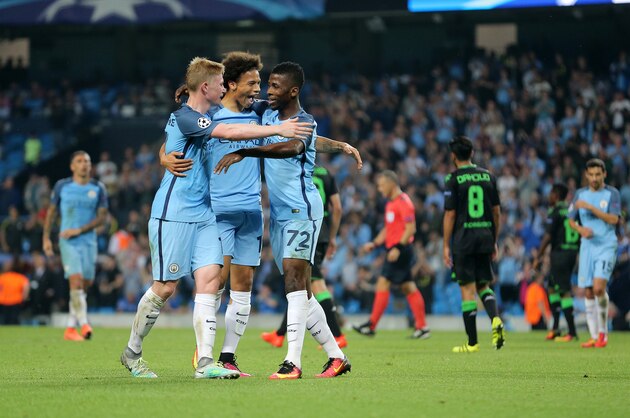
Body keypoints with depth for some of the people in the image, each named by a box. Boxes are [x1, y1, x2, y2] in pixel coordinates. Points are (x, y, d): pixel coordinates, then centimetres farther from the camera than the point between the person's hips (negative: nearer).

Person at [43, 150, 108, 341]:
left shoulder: (98, 188, 4)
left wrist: (79, 230, -11)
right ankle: (84, 324, -21)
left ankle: (70, 327, 15)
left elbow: (102, 216, 1)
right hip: (68, 241, -2)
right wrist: (46, 238, 5)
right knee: (76, 280, -18)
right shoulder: (62, 186, 2)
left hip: (89, 241, 2)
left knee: (85, 284, 3)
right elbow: (51, 211, 10)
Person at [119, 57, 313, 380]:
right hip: (173, 215, -8)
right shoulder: (184, 117, -15)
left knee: (210, 277, -6)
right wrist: (278, 130, -26)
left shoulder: (207, 116, 13)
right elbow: (228, 132, -27)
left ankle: (205, 362, -11)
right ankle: (131, 353, 17)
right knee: (166, 287, -2)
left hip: (203, 214, 8)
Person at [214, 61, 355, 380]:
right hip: (279, 212, 8)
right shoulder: (268, 116, 12)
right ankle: (336, 356, 16)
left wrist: (243, 152, -43)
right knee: (299, 290, 8)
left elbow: (290, 148, -34)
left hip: (302, 209, -8)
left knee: (294, 279, -17)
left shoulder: (305, 124, -12)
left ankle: (293, 362, -23)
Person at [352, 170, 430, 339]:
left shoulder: (403, 202, -12)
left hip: (401, 250, -10)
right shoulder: (391, 203, 18)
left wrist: (398, 248, -23)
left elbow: (410, 229, -18)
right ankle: (422, 327, 10)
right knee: (409, 287, 9)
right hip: (395, 250, 10)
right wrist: (374, 244, 17)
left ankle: (371, 326, -9)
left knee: (383, 284, -11)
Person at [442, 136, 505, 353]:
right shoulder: (488, 176, 8)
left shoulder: (453, 179, -5)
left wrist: (446, 246, -2)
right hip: (485, 238, 4)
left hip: (463, 239, -4)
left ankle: (472, 342, 2)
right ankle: (495, 319, -12)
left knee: (467, 290, 0)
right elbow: (496, 211, 10)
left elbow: (450, 215, -8)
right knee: (484, 285, 16)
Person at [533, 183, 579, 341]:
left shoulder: (555, 212, -10)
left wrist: (538, 257, -9)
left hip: (560, 252, -8)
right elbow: (581, 235, 15)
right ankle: (555, 327, 17)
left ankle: (572, 332, -8)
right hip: (573, 252, 8)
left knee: (564, 292, -6)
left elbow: (548, 237, -14)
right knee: (552, 287, 19)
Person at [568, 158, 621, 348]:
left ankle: (603, 332, -6)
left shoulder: (612, 193, -1)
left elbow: (614, 219, -13)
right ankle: (594, 336, 9)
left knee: (599, 287, -20)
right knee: (588, 292, 2)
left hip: (606, 247, -4)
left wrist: (590, 207, -18)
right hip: (587, 247, 4)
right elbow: (571, 220, 16)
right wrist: (581, 229, -6)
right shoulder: (580, 194, 10)